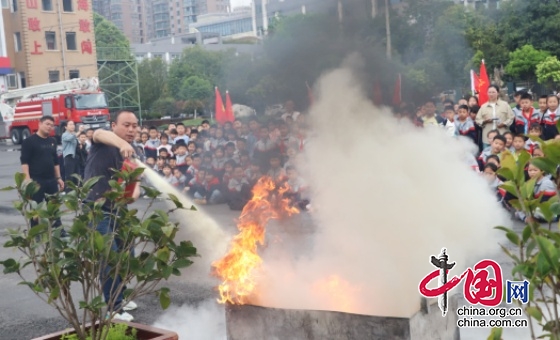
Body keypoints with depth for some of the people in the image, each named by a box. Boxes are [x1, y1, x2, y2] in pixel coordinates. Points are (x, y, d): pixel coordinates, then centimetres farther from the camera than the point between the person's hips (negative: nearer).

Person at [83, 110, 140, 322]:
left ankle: (118, 298, 35)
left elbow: (133, 181, 2)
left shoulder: (130, 154, 10)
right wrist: (122, 143, -58)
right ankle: (114, 309, -4)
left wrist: (135, 192, -23)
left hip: (117, 211, 8)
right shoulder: (103, 144, -11)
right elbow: (100, 134, -36)